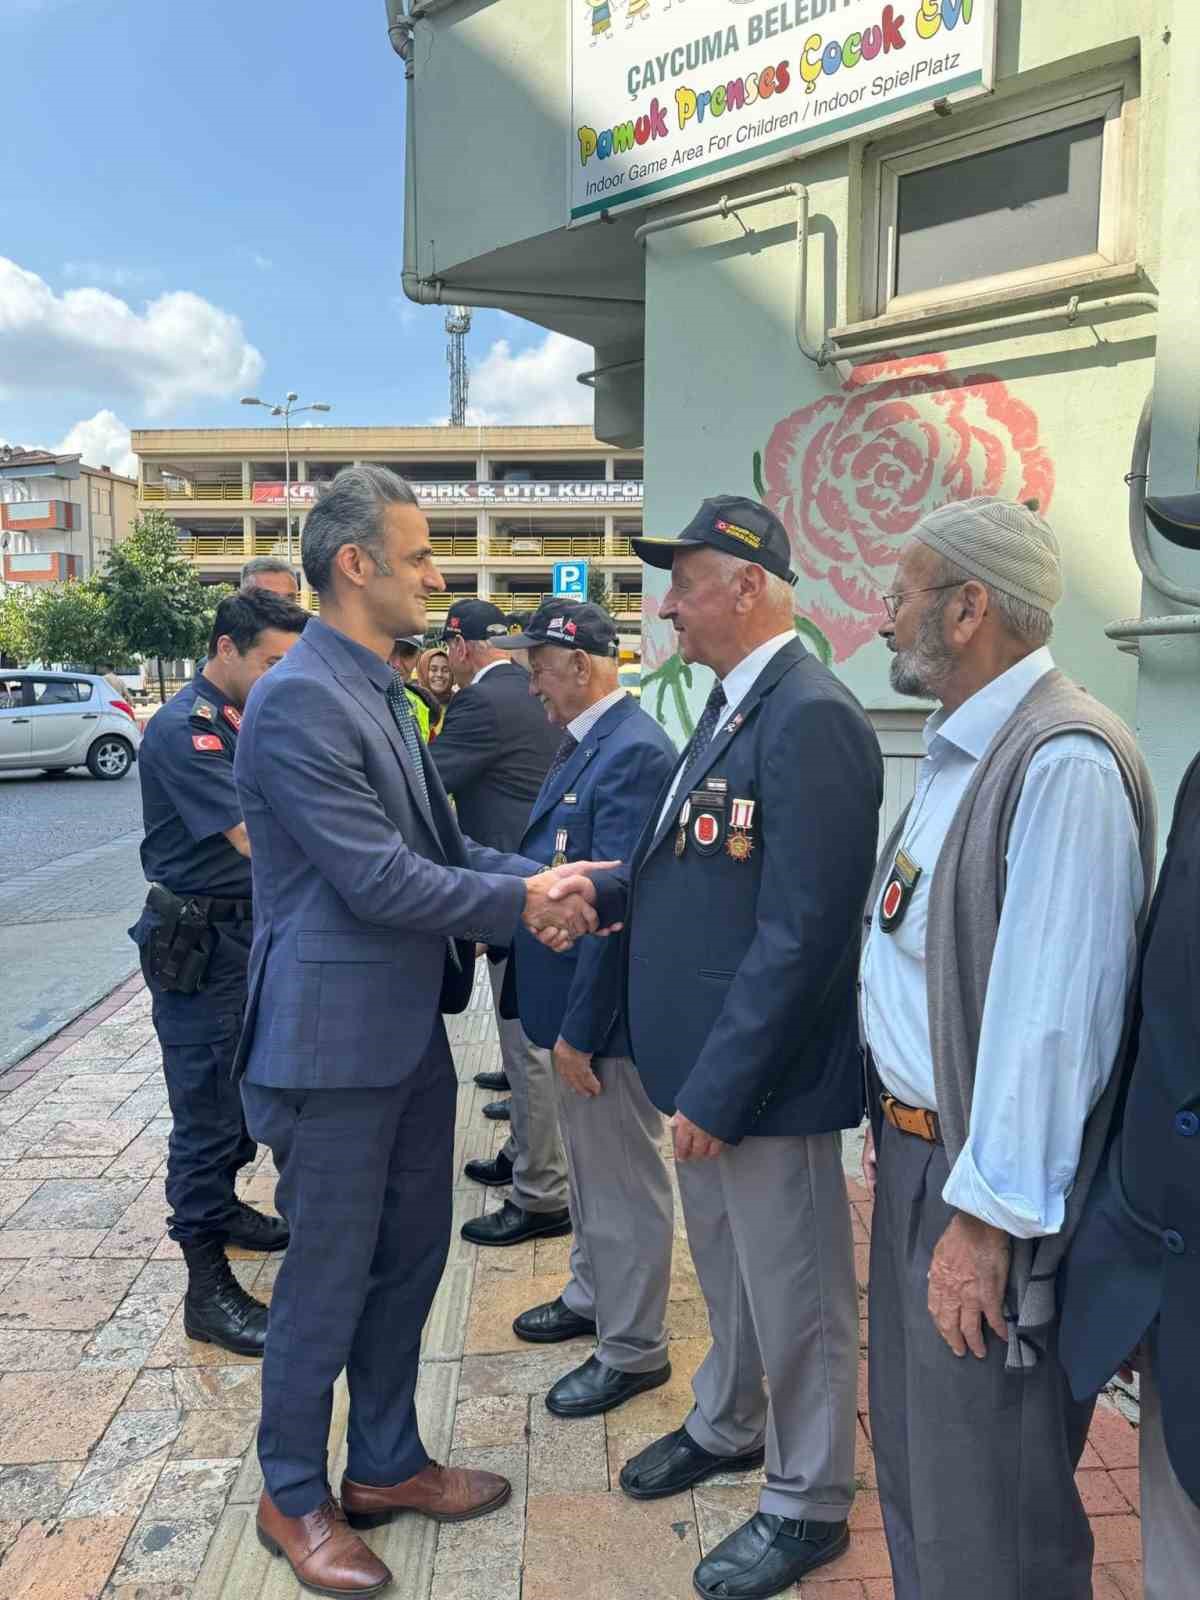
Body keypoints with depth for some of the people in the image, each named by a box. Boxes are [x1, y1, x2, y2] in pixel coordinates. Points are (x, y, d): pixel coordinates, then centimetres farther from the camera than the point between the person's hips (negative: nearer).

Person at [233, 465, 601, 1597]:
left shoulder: (380, 693, 11)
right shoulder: (297, 701, -20)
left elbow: (440, 844, 12)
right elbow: (377, 879, -23)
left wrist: (540, 879, -2)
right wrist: (521, 903, -13)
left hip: (410, 1029, 9)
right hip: (335, 1039, -9)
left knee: (410, 1257, 20)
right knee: (327, 1277, 9)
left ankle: (386, 1465, 40)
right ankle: (293, 1495, 33)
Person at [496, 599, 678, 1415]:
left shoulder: (634, 752, -23)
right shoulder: (588, 740, 9)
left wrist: (580, 1029, -22)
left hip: (606, 1010, -10)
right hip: (574, 1001, 10)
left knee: (625, 1180, 7)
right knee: (591, 1165, 25)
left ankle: (633, 1350, 25)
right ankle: (591, 1296, 45)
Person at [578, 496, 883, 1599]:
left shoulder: (811, 719, -22)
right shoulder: (732, 707, 9)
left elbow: (800, 929, -25)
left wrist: (720, 1088, -22)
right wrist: (597, 889, -1)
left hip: (766, 1075, -9)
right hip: (707, 1063, 9)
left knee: (795, 1294, 12)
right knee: (726, 1265, 27)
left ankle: (809, 1504, 34)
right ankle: (727, 1426, 50)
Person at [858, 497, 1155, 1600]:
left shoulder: (1064, 763, -23)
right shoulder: (961, 749, 10)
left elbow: (1050, 1014, -26)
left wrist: (985, 1219, -21)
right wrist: (896, 1124, 14)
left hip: (985, 1185, -9)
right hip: (916, 1148, 9)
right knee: (912, 1456, 25)